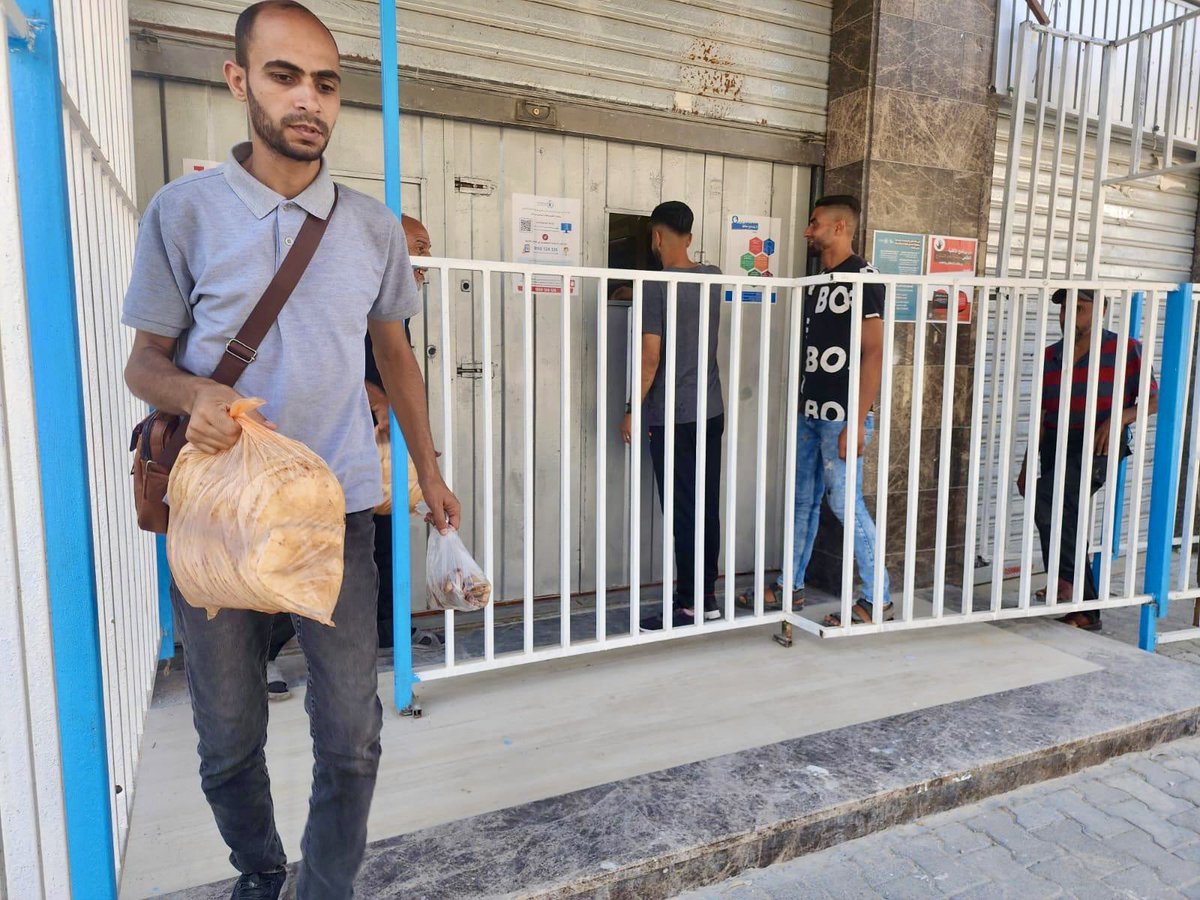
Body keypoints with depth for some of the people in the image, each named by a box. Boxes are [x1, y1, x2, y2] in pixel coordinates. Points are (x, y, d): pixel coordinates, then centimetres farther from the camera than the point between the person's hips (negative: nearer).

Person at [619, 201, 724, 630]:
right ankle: (707, 595, 22)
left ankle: (689, 605, 7)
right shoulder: (713, 277, 8)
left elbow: (650, 358, -17)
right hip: (711, 411, 7)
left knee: (683, 513, -1)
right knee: (708, 507, 11)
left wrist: (632, 410, -6)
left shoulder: (655, 288, -13)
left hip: (671, 416, -7)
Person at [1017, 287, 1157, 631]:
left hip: (1098, 447, -6)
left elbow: (1153, 400, -1)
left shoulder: (1124, 350, -1)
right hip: (1056, 447, 6)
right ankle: (1085, 612, 16)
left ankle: (1065, 580, -18)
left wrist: (1120, 417, -22)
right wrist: (1027, 466, 13)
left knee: (1047, 499, -29)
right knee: (1064, 524, 5)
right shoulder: (1050, 356, 13)